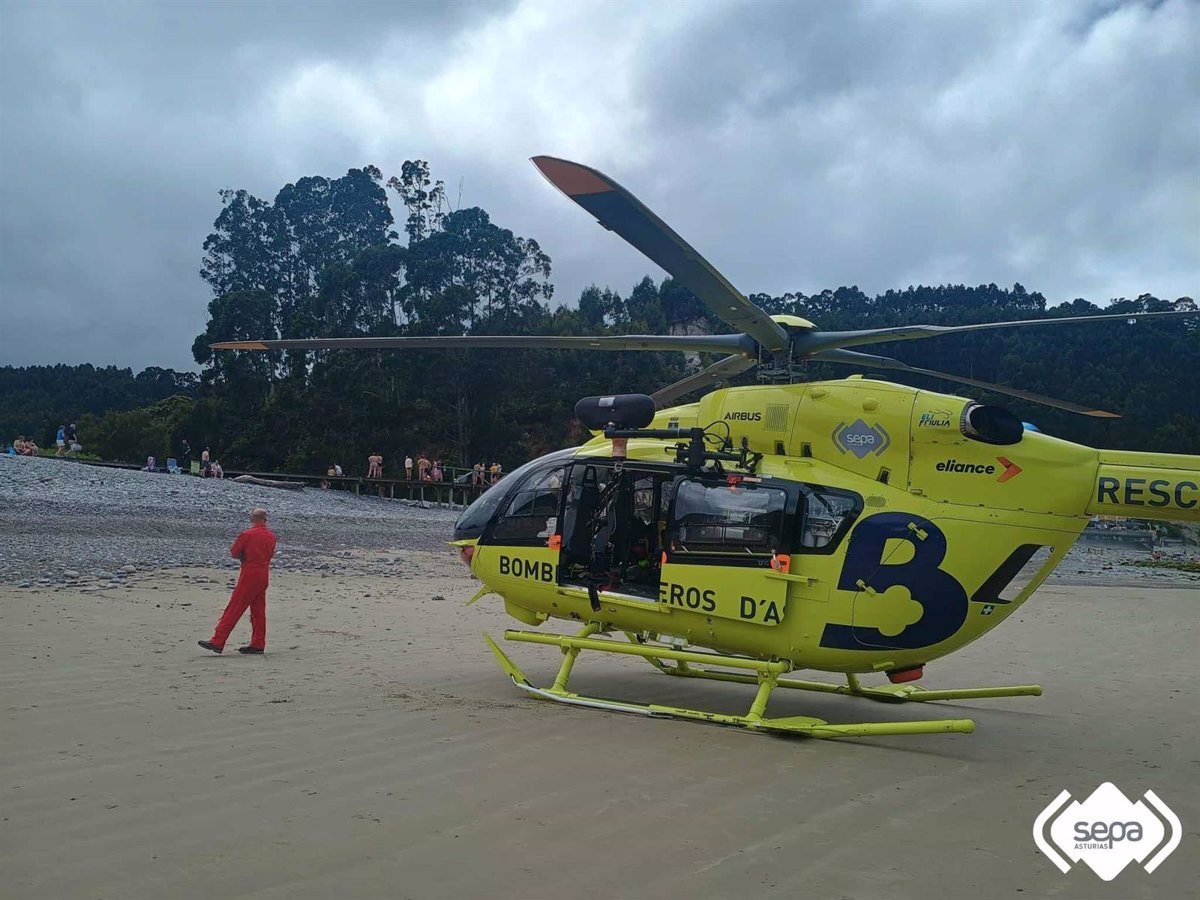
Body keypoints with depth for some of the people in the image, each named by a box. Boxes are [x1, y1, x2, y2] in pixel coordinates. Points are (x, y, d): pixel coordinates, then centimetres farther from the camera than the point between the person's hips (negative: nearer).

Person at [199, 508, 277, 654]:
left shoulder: (247, 535, -9)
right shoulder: (271, 536, 7)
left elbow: (233, 554, -3)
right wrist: (251, 556, 10)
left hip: (249, 576, -6)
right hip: (264, 576, 6)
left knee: (233, 610, -6)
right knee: (258, 611, 11)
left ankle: (217, 642, -7)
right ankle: (258, 644, 13)